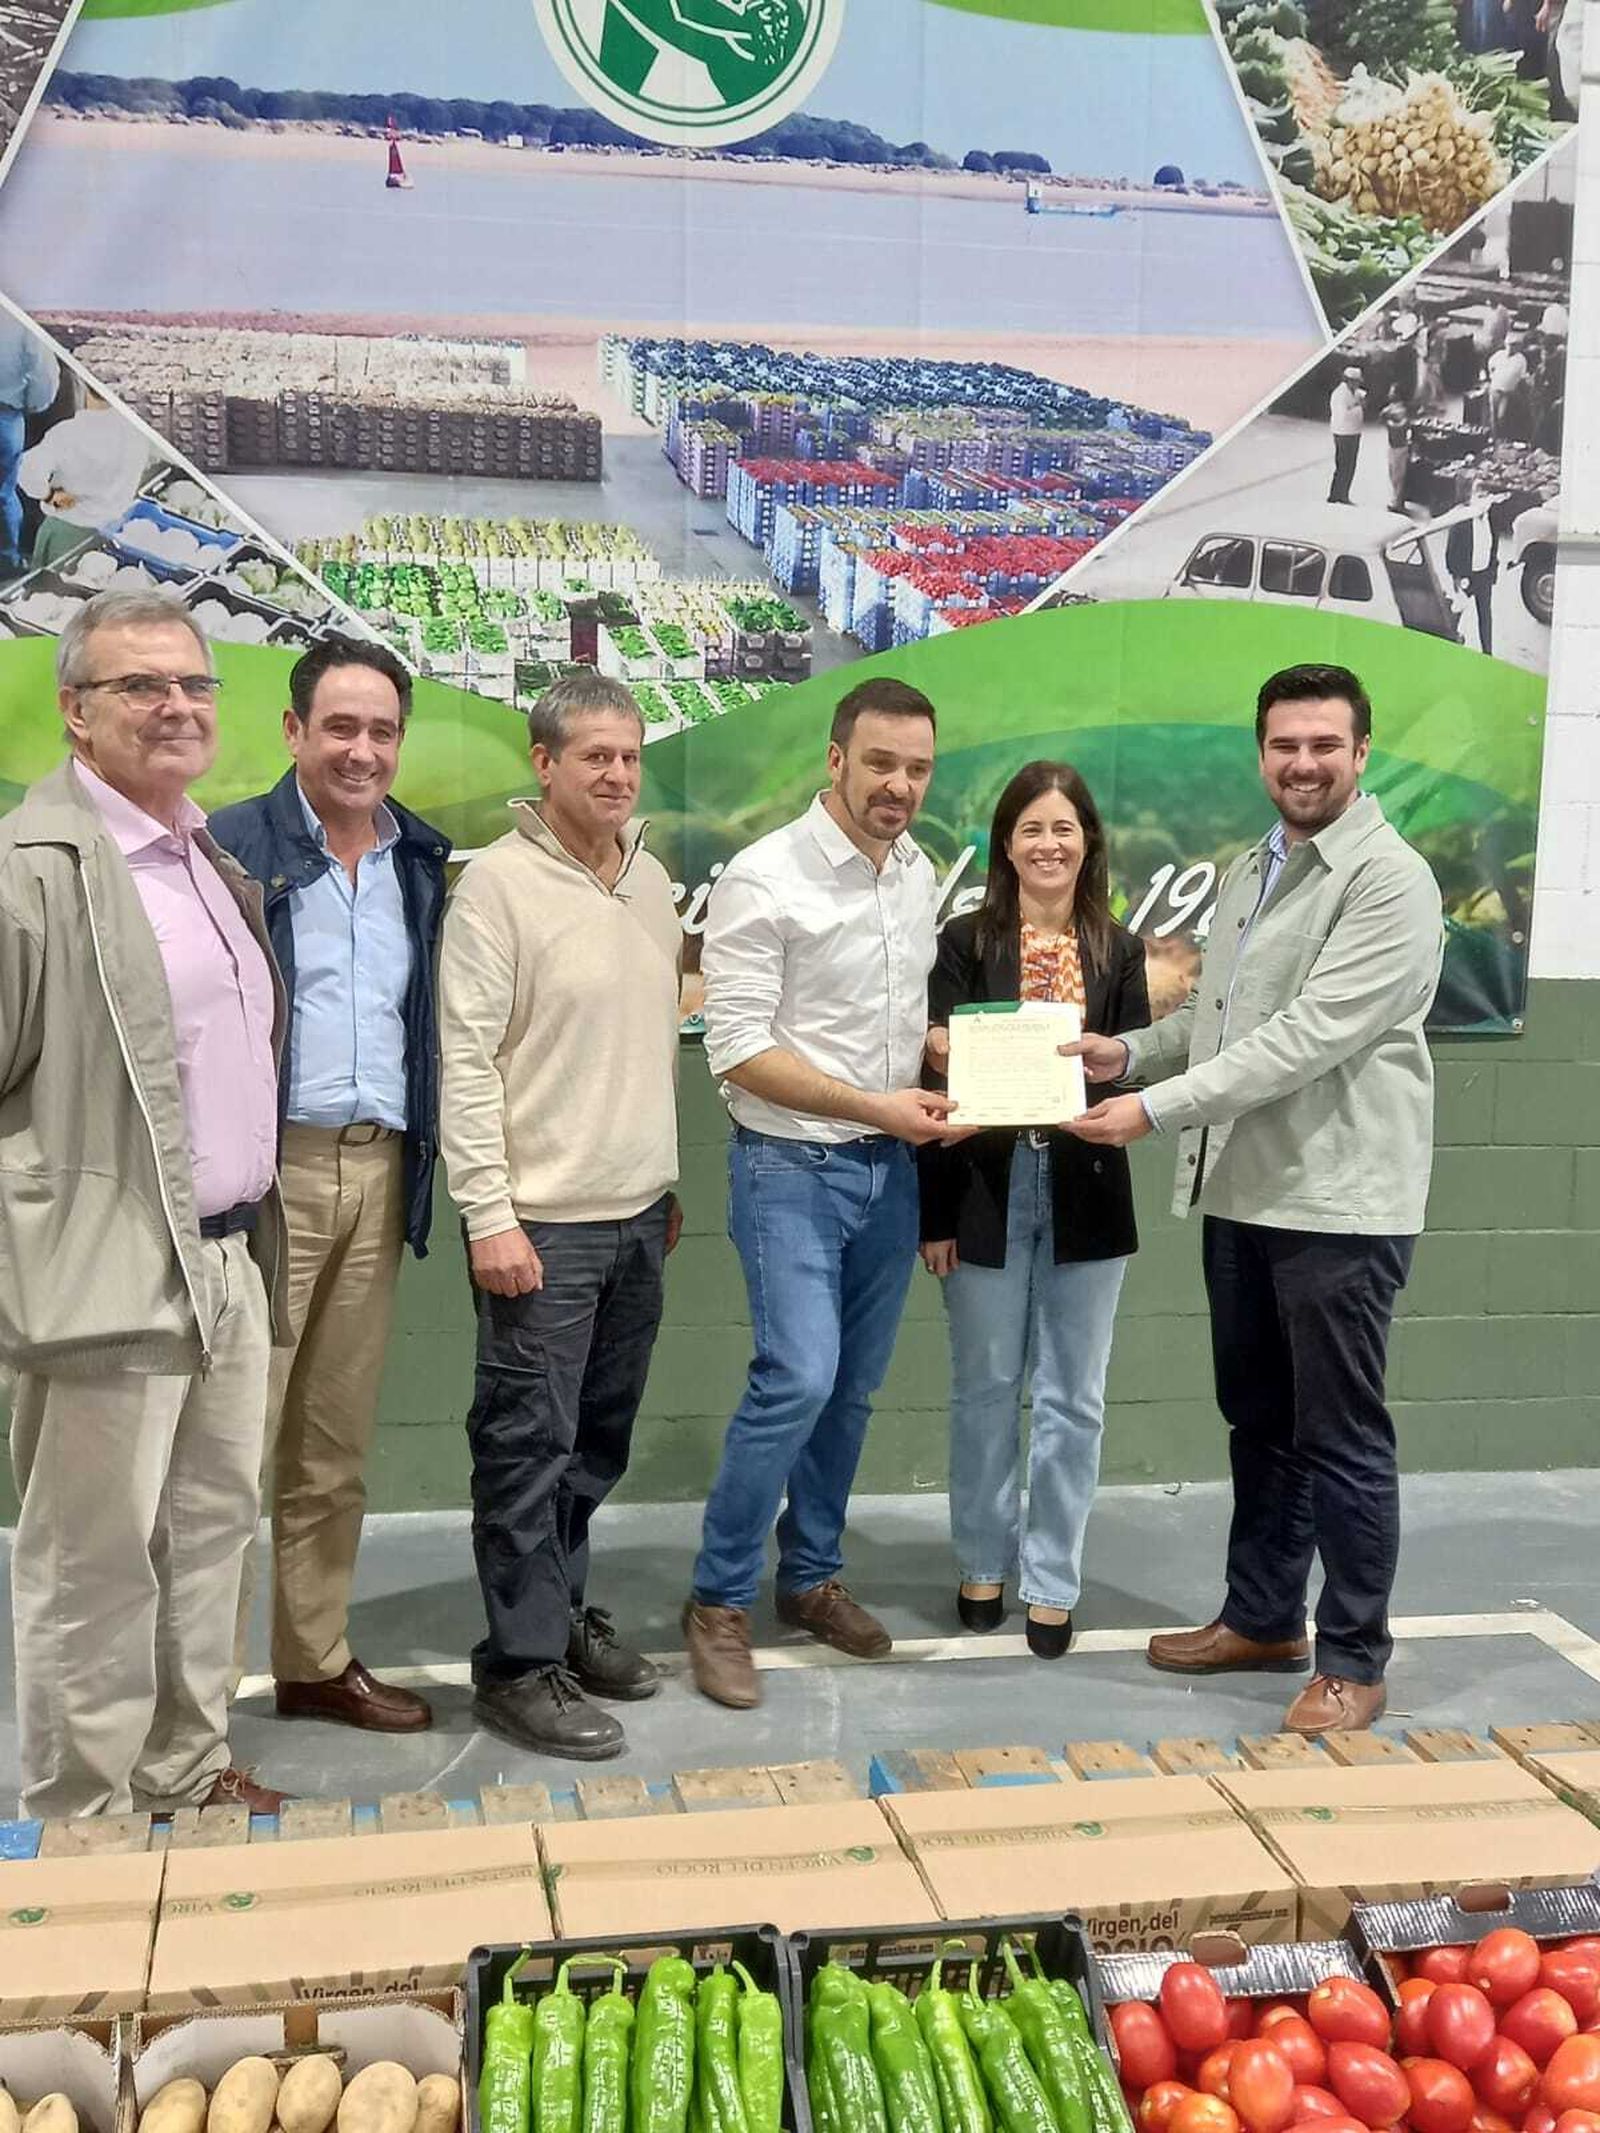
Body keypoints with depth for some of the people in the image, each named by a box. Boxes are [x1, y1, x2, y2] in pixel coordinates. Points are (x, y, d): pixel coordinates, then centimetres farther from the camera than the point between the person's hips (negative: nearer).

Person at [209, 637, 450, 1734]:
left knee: (337, 1446, 14)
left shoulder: (425, 861, 12)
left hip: (380, 1173, 5)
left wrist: (425, 1167, 8)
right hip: (267, 1170, -5)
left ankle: (317, 1661, 25)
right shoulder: (232, 849, -4)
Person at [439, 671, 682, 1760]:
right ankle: (521, 1663, 11)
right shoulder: (501, 882, -11)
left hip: (639, 1214, 7)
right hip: (544, 1218, -7)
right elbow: (467, 1061, -14)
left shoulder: (652, 878, 10)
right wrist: (490, 1215, -17)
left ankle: (562, 1608, 31)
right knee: (529, 1444, 0)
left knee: (597, 1438, 16)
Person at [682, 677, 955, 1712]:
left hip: (891, 1166, 7)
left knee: (854, 1389, 12)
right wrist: (872, 1105, -20)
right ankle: (720, 1599, 3)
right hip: (792, 1165, -6)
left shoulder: (919, 874, 8)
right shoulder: (764, 878, -13)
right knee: (799, 1378, -14)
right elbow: (739, 1049, -17)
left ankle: (812, 1574, 30)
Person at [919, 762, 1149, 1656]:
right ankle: (985, 1563, 25)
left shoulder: (1119, 949, 6)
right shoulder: (966, 942, -1)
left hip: (1085, 1195, 2)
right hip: (988, 1191, -1)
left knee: (1071, 1398, 6)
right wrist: (935, 1213, -5)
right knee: (986, 1389, 9)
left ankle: (1051, 1579, 18)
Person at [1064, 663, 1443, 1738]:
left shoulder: (1391, 880, -14)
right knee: (1258, 1419, 17)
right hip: (1243, 1190, 8)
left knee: (1341, 1436, 2)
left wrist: (1156, 1109, -25)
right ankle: (1262, 1618, 32)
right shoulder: (1250, 870, 14)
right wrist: (1130, 1051, 1)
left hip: (1340, 1200, -8)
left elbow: (1308, 1037, -23)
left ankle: (1353, 1660, 15)